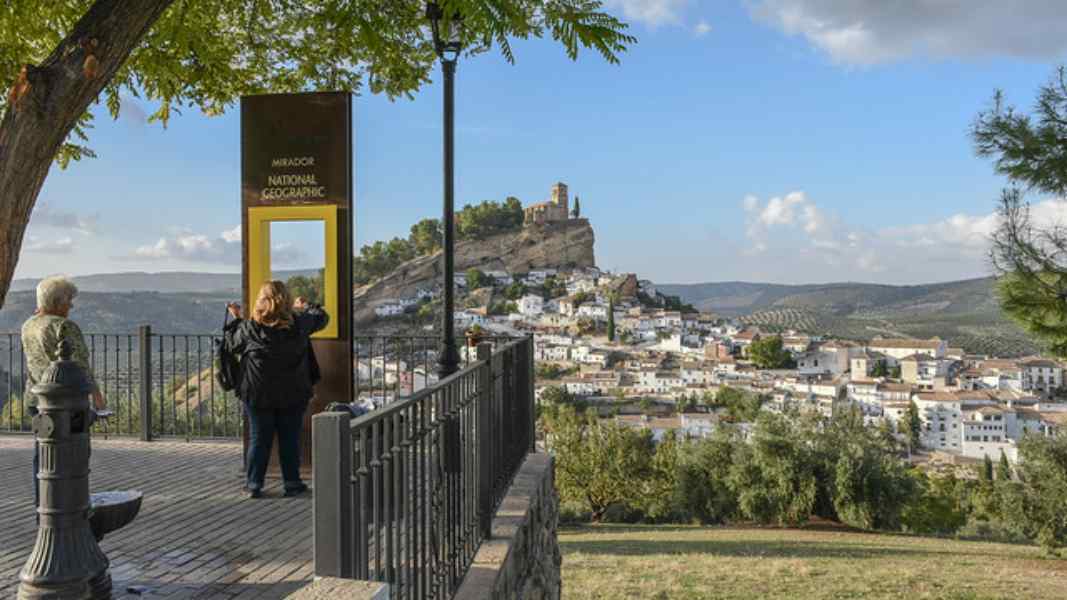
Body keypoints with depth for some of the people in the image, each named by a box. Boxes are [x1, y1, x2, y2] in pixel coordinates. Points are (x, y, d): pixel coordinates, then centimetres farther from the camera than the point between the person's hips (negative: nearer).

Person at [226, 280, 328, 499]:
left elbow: (233, 345, 9)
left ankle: (254, 484, 15)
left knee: (259, 439, 10)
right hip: (292, 394, 0)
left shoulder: (249, 328, -10)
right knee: (290, 439, 9)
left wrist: (235, 318, 21)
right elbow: (321, 317, 10)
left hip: (258, 394, 0)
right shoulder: (298, 323, -9)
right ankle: (292, 484, 14)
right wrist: (305, 306, 28)